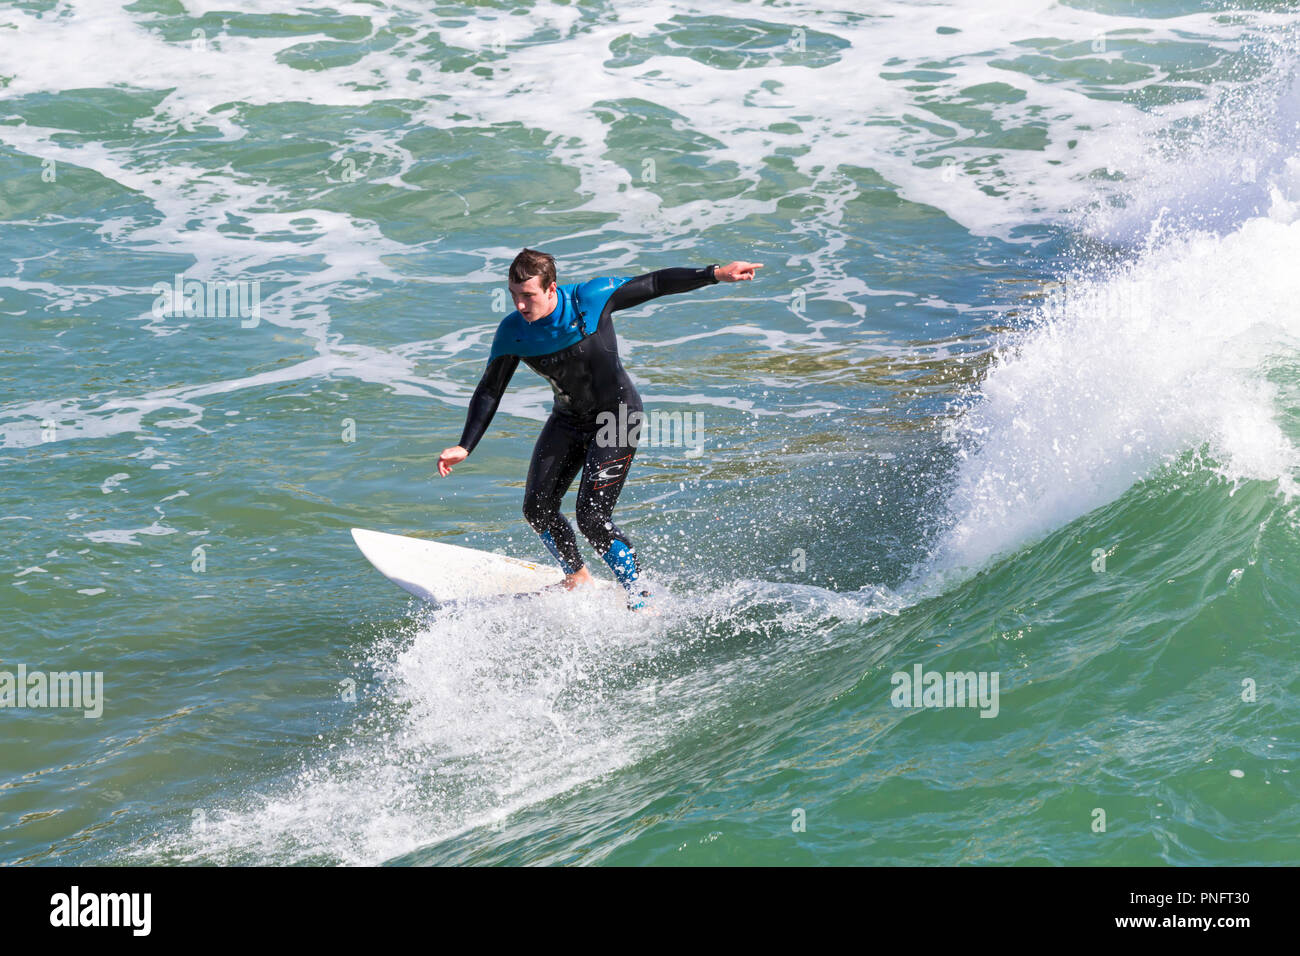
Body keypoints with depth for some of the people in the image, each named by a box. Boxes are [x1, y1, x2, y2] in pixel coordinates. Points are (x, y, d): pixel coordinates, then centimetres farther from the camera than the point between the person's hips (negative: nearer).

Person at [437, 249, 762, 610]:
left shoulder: (591, 299, -24)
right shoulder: (513, 332, -13)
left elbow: (654, 284, -16)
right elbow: (489, 392, -4)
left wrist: (715, 273, -22)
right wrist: (465, 447, -13)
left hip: (617, 417, -5)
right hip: (568, 420, 5)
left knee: (592, 518, -16)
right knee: (538, 509, 2)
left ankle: (640, 603, -3)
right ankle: (577, 579, 29)